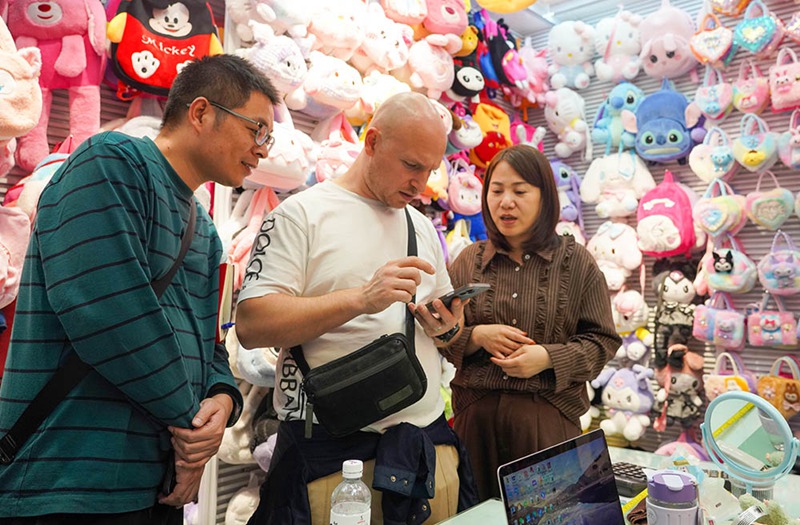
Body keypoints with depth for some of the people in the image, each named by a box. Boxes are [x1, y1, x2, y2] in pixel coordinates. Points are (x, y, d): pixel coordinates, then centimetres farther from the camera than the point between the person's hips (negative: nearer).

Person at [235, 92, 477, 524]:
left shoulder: (422, 226, 14)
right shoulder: (302, 213, -6)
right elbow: (251, 325, -16)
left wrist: (447, 328, -3)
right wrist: (361, 299, -24)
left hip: (427, 436, 6)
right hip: (332, 449, -5)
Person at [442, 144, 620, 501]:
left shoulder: (576, 262, 0)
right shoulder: (470, 260, 4)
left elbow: (602, 341, 1)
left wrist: (548, 358, -14)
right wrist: (476, 336, -12)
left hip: (549, 417, -1)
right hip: (477, 413, 2)